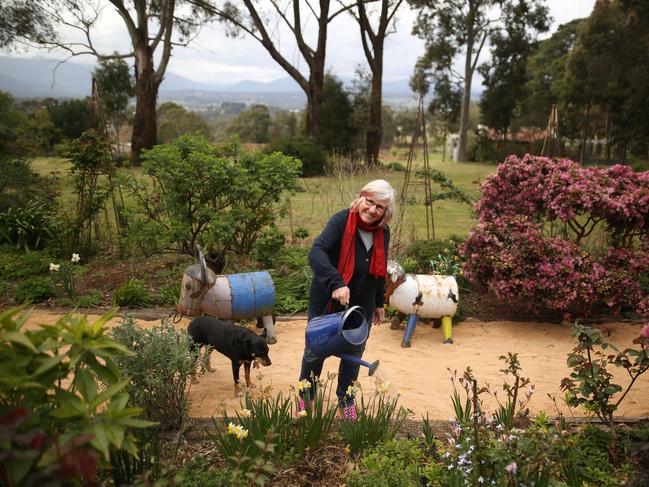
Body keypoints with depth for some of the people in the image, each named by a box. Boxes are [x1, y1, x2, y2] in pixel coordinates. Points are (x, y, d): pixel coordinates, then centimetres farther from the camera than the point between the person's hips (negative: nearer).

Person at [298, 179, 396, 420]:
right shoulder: (341, 221, -22)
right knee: (316, 351, 13)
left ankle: (346, 398, 42)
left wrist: (379, 303, 16)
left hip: (361, 307, 5)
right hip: (327, 303, -4)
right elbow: (316, 253, -36)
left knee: (353, 355, 19)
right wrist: (337, 283, -49)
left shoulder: (383, 232, -3)